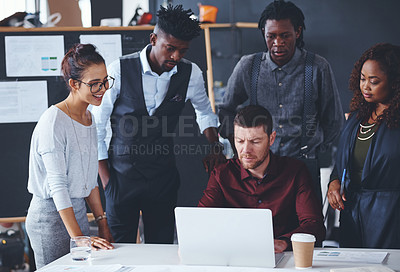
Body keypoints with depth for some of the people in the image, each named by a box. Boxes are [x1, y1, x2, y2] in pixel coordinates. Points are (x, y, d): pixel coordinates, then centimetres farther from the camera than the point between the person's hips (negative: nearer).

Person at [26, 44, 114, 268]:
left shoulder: (89, 117, 9)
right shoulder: (54, 121, -16)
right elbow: (57, 184, -20)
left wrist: (102, 223, 10)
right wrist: (78, 237, -23)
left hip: (78, 212, 8)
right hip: (50, 216, -8)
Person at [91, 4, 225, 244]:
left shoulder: (191, 74, -3)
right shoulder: (120, 70, -12)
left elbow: (204, 110, 19)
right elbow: (97, 124, -4)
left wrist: (216, 147, 5)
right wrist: (105, 177, -5)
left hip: (164, 175, 2)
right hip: (123, 174, -2)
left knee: (162, 246, 6)